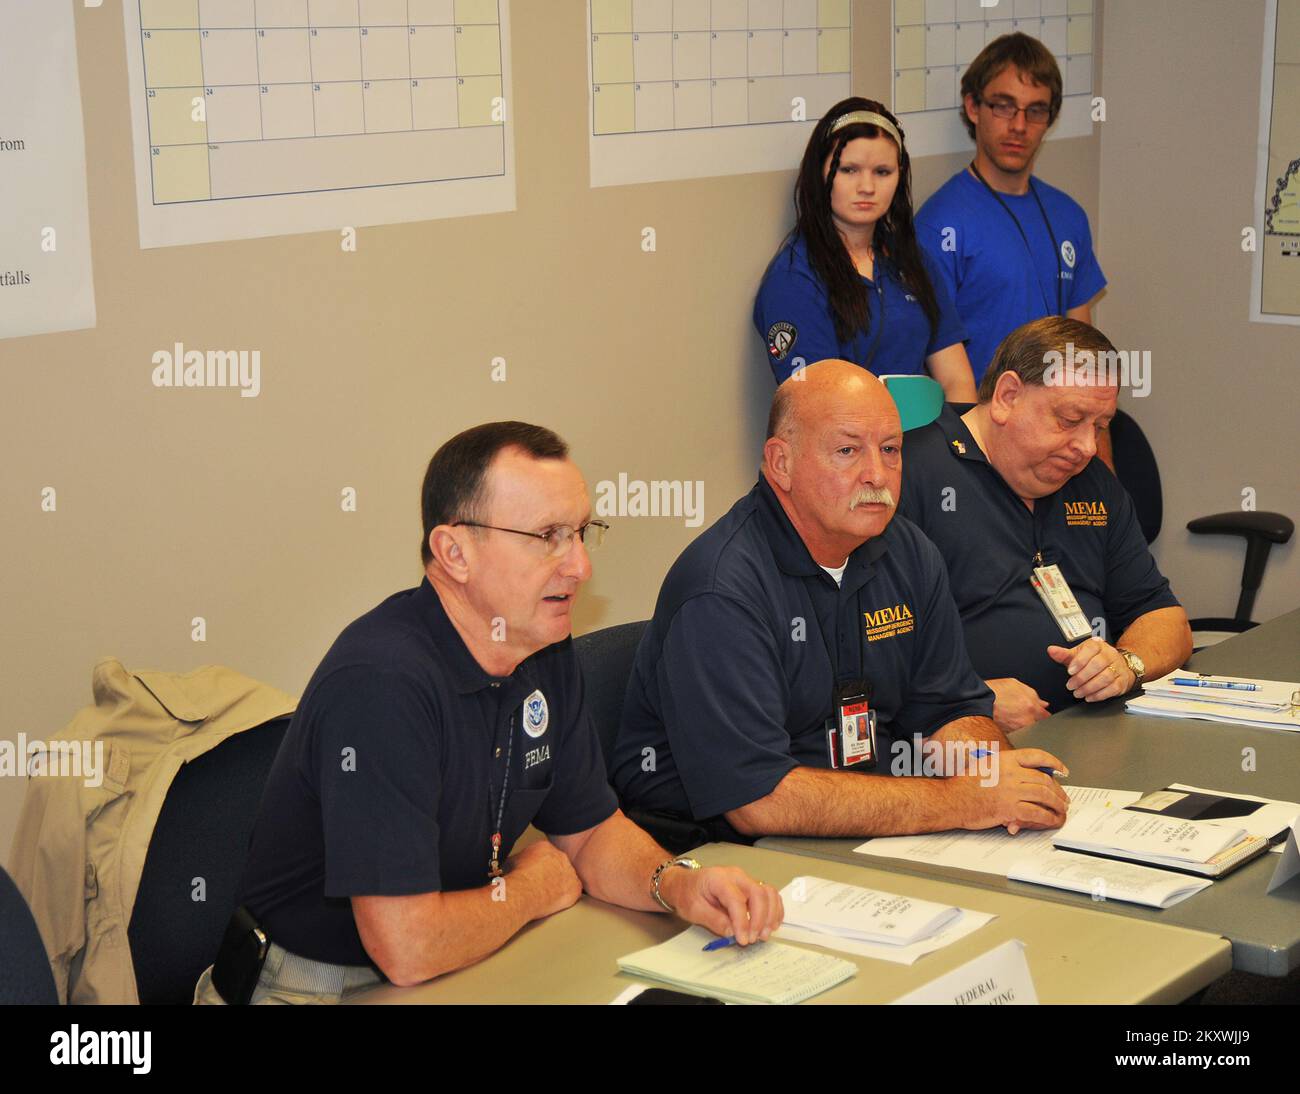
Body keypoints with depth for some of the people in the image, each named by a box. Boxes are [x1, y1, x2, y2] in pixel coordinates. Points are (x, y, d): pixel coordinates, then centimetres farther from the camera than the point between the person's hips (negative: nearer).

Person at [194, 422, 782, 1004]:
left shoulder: (549, 655, 2)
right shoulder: (381, 683, -26)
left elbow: (591, 830, 12)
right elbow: (408, 948, -29)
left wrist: (676, 882, -9)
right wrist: (531, 889, -10)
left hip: (459, 968, 7)